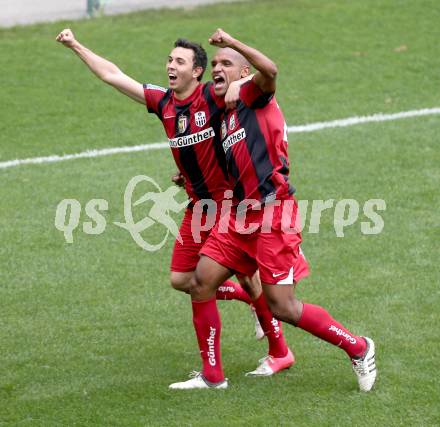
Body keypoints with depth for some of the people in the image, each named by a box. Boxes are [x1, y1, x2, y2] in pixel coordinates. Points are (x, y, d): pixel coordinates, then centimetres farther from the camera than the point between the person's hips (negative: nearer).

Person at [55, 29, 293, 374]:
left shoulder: (214, 97, -13)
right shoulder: (163, 102, 3)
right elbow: (113, 75, 11)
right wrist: (76, 46, 14)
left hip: (230, 201, -7)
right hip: (199, 206, 7)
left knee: (249, 278, -3)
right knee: (181, 279, 6)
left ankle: (280, 352, 13)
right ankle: (253, 300, 28)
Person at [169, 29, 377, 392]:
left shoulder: (254, 97, -3)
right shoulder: (226, 117, 20)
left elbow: (270, 70, -28)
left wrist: (231, 42, -22)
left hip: (273, 213, -8)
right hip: (242, 214, 8)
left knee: (283, 308, -8)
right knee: (202, 281, 0)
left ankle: (359, 348, 11)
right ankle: (212, 376, 10)